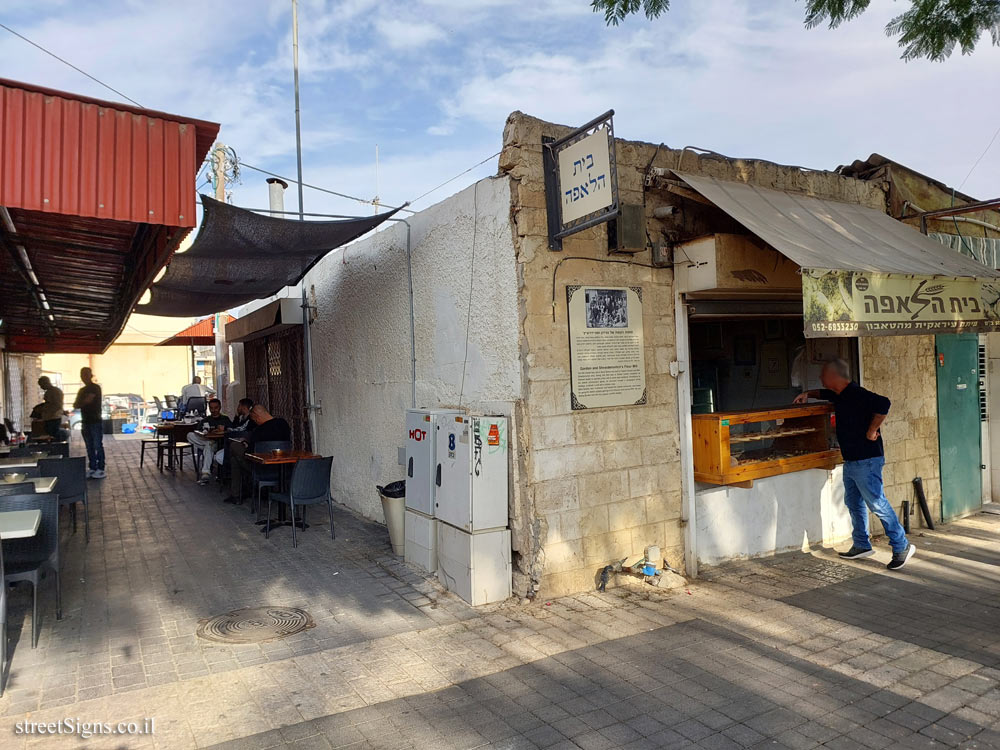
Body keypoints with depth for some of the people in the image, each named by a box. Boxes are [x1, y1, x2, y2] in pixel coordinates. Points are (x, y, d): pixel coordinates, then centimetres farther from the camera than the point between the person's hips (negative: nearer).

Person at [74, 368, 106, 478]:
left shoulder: (95, 388, -5)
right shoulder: (82, 390, 17)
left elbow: (88, 400, -16)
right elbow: (75, 405, 11)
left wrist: (80, 403, 4)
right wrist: (84, 402, -10)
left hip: (96, 421, -7)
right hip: (85, 421, 7)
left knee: (98, 446, -6)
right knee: (89, 447, 8)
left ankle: (100, 469, -4)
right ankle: (92, 468, 12)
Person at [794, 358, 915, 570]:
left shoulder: (856, 395, -20)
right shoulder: (841, 395, 12)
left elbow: (883, 404, -35)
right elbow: (825, 393, 36)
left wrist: (872, 430, -27)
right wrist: (808, 394, 22)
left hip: (866, 461, -10)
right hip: (851, 461, 10)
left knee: (877, 503, -6)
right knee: (853, 503, 16)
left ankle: (902, 547, 4)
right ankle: (862, 546, 26)